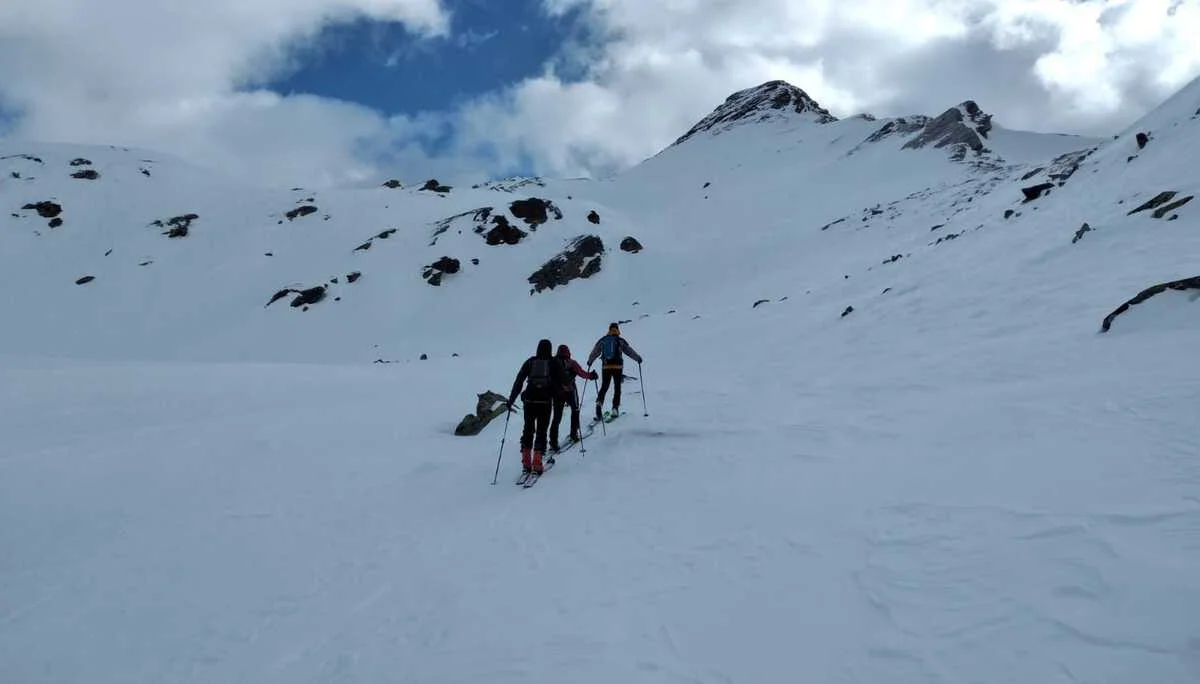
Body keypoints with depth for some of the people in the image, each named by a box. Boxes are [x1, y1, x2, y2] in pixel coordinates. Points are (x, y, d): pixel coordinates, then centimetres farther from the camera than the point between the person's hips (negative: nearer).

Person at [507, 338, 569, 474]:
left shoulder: (530, 362, 8)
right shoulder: (554, 362, 4)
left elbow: (518, 381, 4)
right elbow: (564, 380, 2)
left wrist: (511, 400, 6)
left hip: (529, 400, 2)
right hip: (545, 401, -2)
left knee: (528, 430, 14)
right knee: (541, 431, 4)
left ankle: (526, 462, 12)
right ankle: (537, 464, -2)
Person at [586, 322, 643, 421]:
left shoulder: (602, 340, 7)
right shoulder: (620, 341, -2)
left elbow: (594, 352, 15)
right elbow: (629, 351, 2)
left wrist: (590, 361, 31)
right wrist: (638, 358, 17)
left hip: (606, 367, 2)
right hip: (617, 367, -2)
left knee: (604, 387, 9)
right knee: (617, 387, 7)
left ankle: (599, 402, -16)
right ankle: (615, 408, 3)